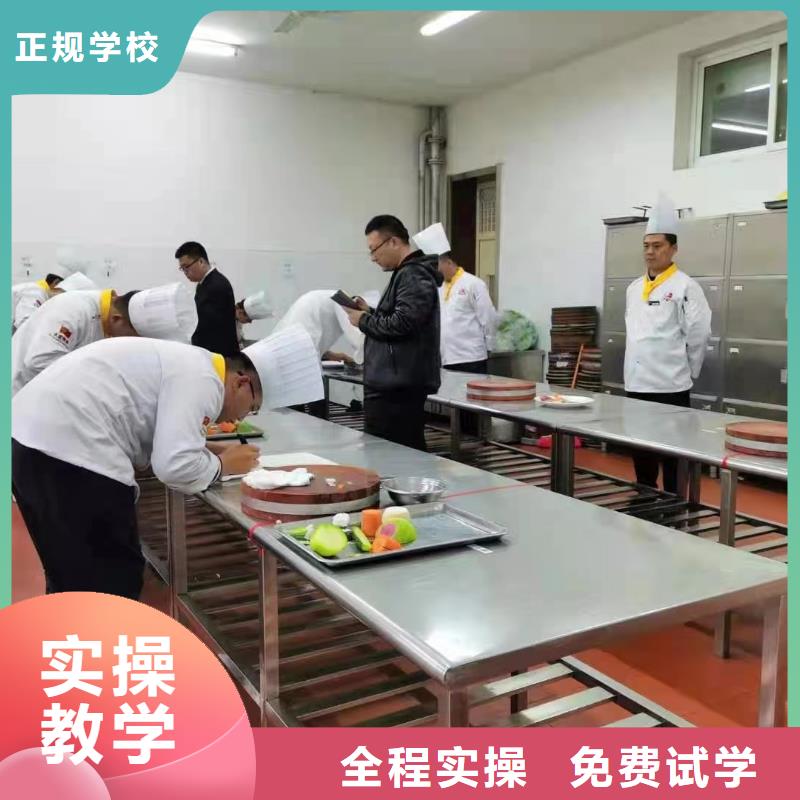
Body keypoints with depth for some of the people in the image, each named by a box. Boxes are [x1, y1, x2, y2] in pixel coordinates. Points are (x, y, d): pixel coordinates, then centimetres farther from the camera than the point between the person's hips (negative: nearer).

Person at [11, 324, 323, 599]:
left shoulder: (188, 362, 18)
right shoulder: (202, 380, -12)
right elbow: (175, 465, -20)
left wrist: (207, 450, 14)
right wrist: (222, 465, -2)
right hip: (68, 447, -10)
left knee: (73, 576, 23)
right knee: (112, 578, 1)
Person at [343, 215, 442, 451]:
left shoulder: (414, 276, -12)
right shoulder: (407, 273, 21)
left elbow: (402, 324, -23)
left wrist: (364, 321, -9)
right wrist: (370, 313, 12)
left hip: (398, 386, -10)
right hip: (394, 383, 10)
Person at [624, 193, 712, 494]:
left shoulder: (685, 286, -9)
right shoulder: (634, 288, 11)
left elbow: (698, 335, -9)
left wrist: (687, 372, -2)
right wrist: (637, 366, 14)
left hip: (669, 386, -6)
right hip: (636, 383, 6)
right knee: (640, 449, 15)